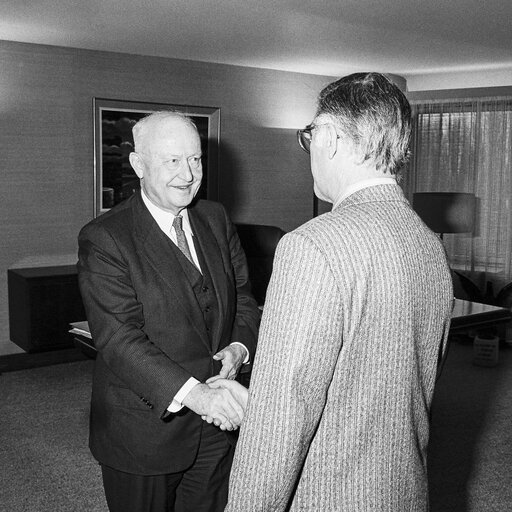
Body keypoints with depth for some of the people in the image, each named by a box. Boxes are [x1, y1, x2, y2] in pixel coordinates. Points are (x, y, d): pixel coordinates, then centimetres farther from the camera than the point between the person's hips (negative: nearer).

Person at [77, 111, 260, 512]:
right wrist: (192, 393, -33)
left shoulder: (216, 220, 4)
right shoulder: (103, 239, -15)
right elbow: (119, 339, -22)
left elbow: (243, 298, 9)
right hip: (144, 431, -5)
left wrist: (239, 346, -12)